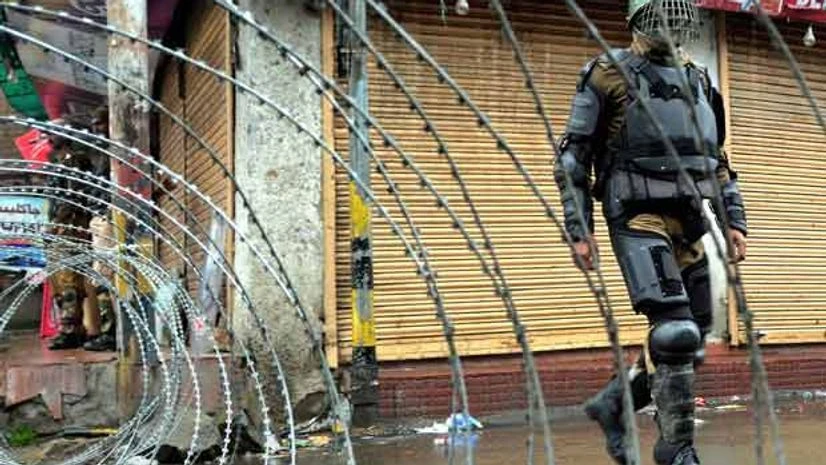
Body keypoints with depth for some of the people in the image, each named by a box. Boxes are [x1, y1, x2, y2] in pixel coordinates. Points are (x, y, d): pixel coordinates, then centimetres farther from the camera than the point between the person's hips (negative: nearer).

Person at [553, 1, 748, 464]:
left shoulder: (699, 81, 17)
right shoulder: (610, 74, -1)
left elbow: (718, 161, 22)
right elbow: (574, 156, -2)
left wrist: (736, 220, 11)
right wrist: (579, 229, -8)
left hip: (688, 227, 7)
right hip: (640, 223, -7)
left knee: (691, 341, 9)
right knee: (675, 334, -16)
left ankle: (612, 405, 26)